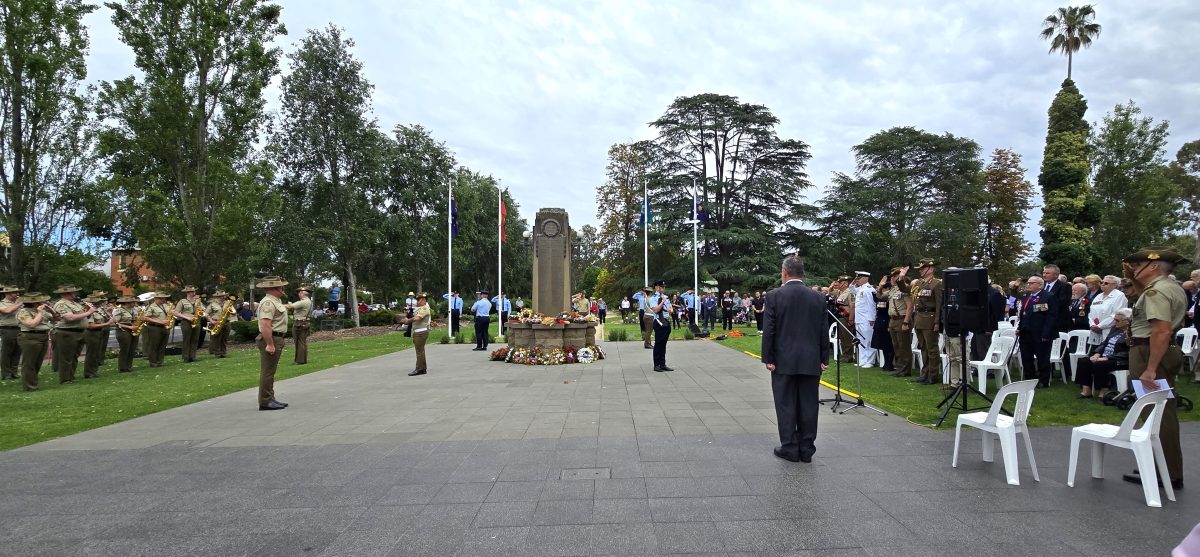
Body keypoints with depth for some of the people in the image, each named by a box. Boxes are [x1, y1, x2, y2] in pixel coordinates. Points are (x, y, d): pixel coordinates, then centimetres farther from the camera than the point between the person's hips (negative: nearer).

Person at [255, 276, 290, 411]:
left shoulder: (275, 301, 15)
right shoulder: (268, 302, -18)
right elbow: (265, 325, -26)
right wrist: (269, 344, -28)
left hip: (276, 339, 11)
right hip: (270, 340, -11)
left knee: (270, 371, 16)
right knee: (267, 372, -5)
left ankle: (270, 399, 23)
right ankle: (265, 402, 0)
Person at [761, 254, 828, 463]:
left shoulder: (774, 296, -7)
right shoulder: (818, 298, 3)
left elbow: (768, 330, -9)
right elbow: (823, 332, 5)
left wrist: (768, 358, -3)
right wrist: (823, 359, 12)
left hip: (783, 361, -3)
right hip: (811, 362, 3)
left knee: (786, 405, 5)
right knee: (808, 405, 8)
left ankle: (790, 448, 9)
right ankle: (806, 450, 15)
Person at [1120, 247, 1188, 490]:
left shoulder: (1156, 291, -18)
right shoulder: (1173, 286, 14)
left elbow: (1162, 331, -27)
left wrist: (1150, 369, -28)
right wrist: (1132, 278, 22)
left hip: (1150, 353, -11)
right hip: (1168, 351, 11)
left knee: (1155, 414, -6)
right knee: (1164, 412, 17)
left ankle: (1166, 475, -2)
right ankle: (1170, 470, 28)